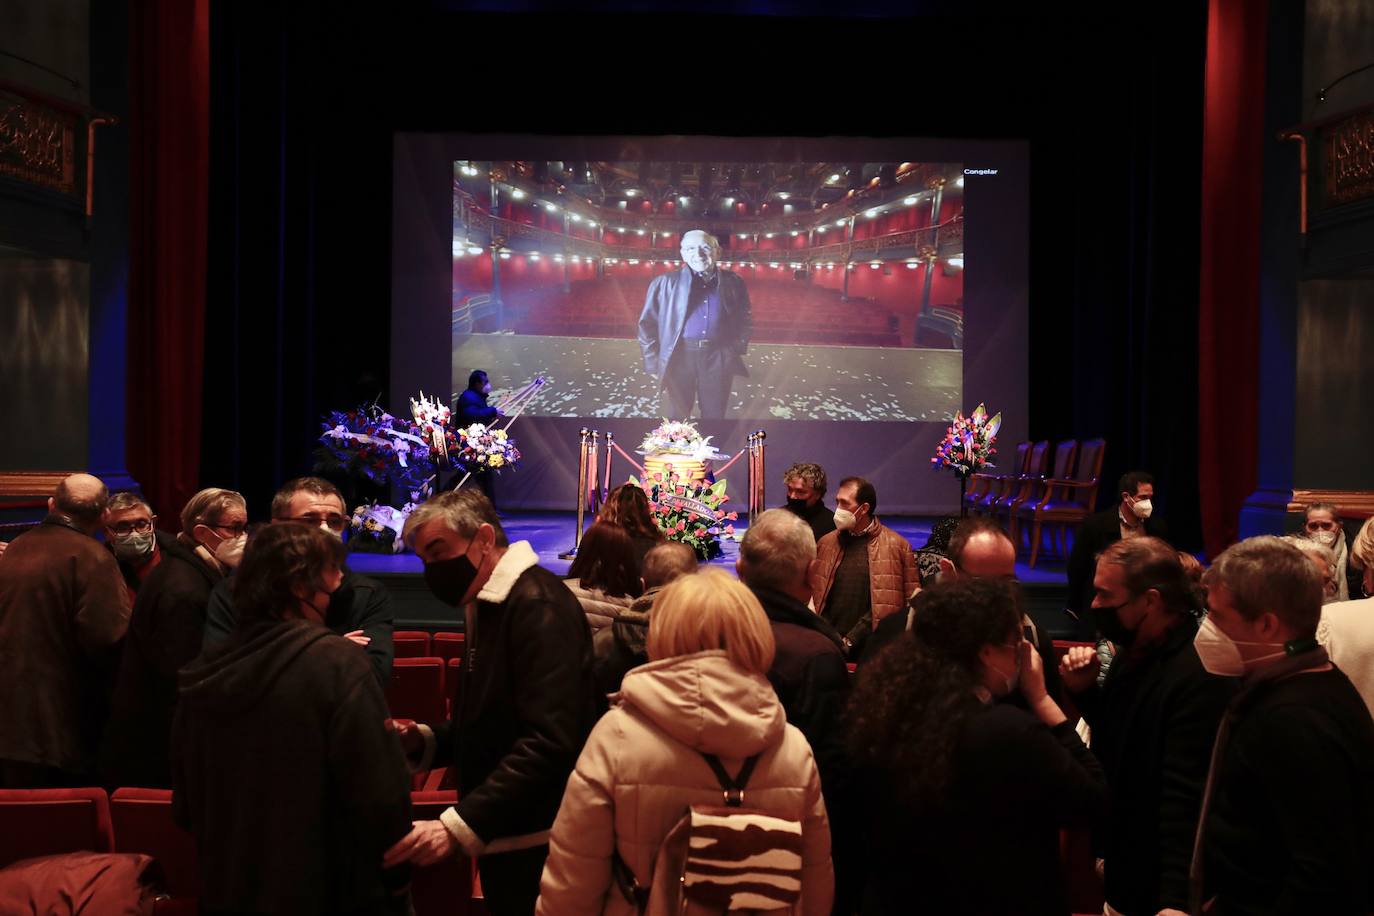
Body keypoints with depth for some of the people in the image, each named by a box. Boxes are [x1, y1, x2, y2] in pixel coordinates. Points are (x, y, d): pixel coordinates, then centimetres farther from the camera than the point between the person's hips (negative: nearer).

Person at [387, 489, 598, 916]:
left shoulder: (538, 604, -17)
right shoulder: (492, 604, 13)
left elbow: (548, 743, -26)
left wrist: (458, 826, -29)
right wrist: (422, 739, 3)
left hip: (537, 845, -9)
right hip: (504, 839, 9)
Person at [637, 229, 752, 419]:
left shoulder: (733, 283, 8)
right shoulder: (665, 283, 3)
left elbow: (745, 321, 16)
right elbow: (647, 323, 5)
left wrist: (737, 351, 6)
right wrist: (653, 362, 1)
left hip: (718, 358, 1)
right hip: (680, 357, -1)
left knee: (714, 417, 9)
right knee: (678, 417, 9)